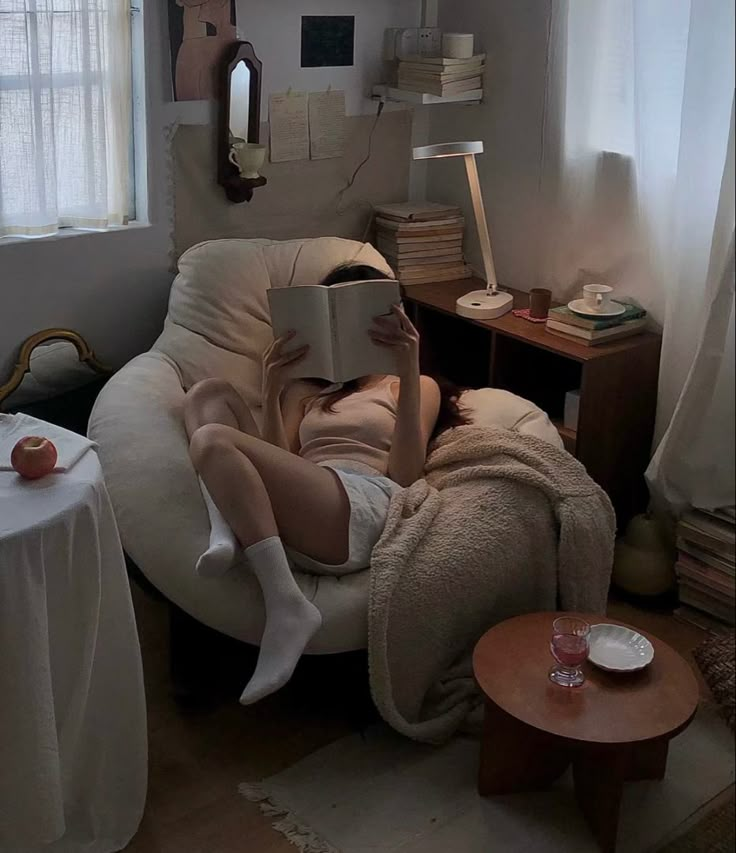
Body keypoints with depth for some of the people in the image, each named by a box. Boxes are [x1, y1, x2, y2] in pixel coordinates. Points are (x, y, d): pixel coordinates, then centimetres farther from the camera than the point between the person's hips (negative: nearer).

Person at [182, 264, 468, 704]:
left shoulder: (418, 386, 20)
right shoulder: (307, 391, 33)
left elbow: (404, 476, 0)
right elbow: (277, 467, 15)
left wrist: (408, 371, -9)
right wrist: (273, 392, 0)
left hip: (365, 506, -5)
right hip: (297, 512, 6)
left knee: (212, 440, -23)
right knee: (209, 393, 1)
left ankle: (288, 606, -31)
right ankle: (226, 532, -23)